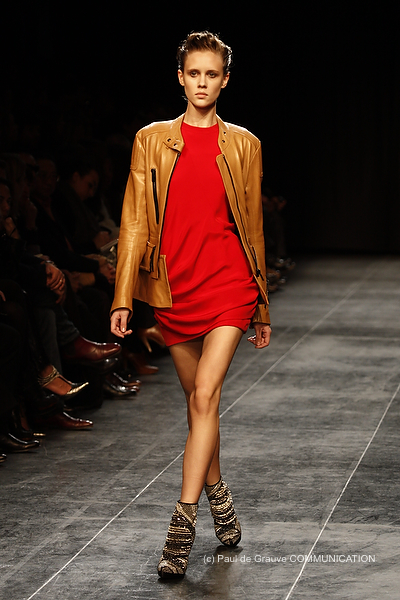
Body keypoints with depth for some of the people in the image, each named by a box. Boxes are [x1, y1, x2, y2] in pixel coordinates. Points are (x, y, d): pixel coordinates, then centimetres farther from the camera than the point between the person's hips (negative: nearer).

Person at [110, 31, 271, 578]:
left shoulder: (243, 145, 7)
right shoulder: (152, 141, 7)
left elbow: (253, 226, 12)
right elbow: (135, 223, 4)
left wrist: (263, 310, 14)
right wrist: (123, 298, -4)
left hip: (229, 286, -2)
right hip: (174, 289, 2)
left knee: (206, 394, -16)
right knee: (198, 400, 13)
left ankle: (184, 519, -16)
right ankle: (218, 496, 31)